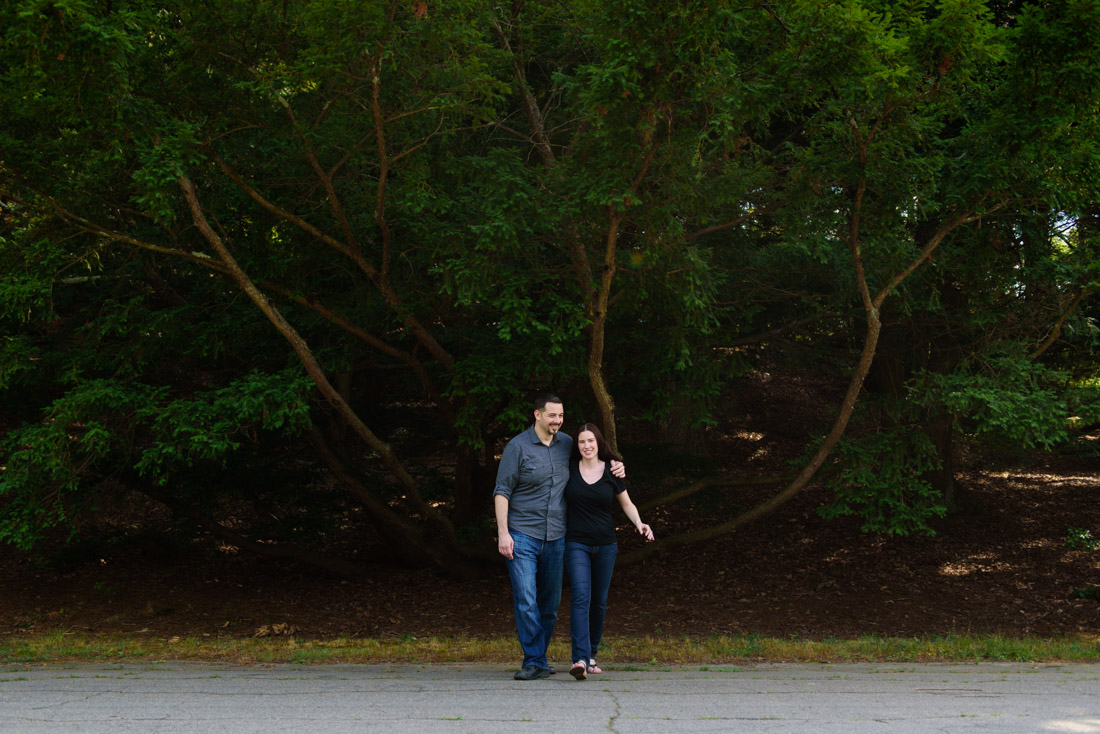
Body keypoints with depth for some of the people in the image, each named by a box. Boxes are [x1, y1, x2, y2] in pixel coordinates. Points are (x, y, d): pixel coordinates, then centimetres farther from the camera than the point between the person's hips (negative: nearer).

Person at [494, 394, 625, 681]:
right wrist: (503, 533, -13)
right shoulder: (518, 447, -6)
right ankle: (535, 663, -6)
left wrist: (616, 467, 9)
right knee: (526, 602, -12)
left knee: (550, 604, 9)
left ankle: (538, 659, 21)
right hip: (522, 537, -5)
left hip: (555, 538, 5)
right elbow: (502, 492, -5)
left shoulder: (567, 444, 9)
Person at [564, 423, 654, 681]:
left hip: (605, 545, 2)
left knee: (599, 602, 8)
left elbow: (627, 504, 11)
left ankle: (591, 655, 24)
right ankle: (580, 659, -25)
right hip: (576, 543, -2)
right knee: (581, 597, -16)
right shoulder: (569, 468, 0)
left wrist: (639, 524, -7)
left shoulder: (611, 472, 1)